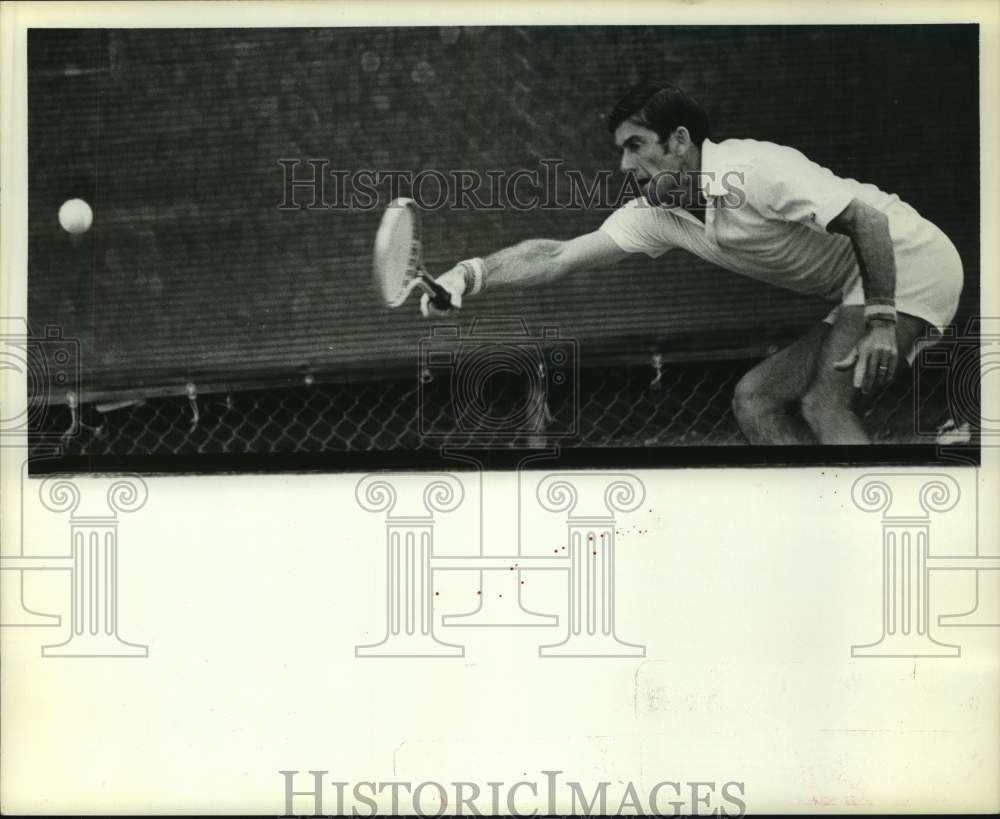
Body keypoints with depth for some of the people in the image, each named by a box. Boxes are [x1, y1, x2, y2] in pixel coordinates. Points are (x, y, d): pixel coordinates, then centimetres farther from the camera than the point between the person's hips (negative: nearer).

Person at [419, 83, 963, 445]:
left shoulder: (754, 170, -23)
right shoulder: (658, 215, 1)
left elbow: (867, 219, -24)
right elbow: (559, 255, -2)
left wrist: (882, 322, -29)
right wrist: (471, 275, -15)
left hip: (908, 258, -9)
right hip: (851, 293, 9)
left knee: (823, 402, -23)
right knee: (753, 399, 2)